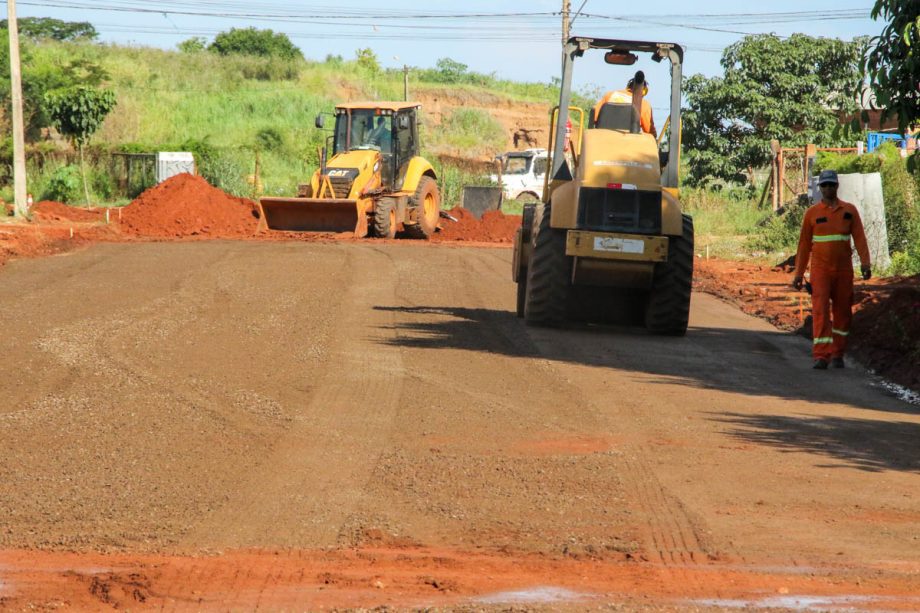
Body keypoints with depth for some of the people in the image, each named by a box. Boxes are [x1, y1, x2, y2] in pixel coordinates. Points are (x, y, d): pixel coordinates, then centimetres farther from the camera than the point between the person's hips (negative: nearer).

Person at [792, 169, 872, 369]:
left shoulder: (849, 210, 3)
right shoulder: (811, 213, 1)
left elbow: (859, 238, -4)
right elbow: (804, 245, 4)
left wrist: (866, 263, -17)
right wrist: (799, 274, 2)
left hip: (843, 270, 2)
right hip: (820, 270, -2)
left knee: (842, 312, 7)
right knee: (821, 311, -13)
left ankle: (837, 354, 21)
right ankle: (821, 357, -18)